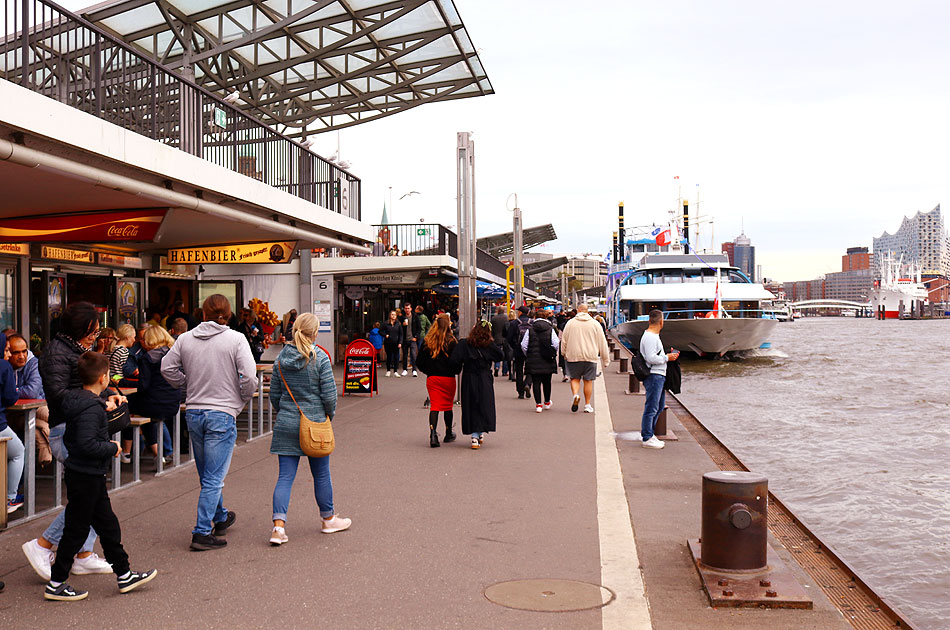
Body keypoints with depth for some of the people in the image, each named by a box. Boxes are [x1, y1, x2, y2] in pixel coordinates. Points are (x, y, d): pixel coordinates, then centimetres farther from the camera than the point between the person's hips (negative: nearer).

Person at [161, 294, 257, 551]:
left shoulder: (185, 339, 2)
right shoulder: (236, 340, -10)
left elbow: (167, 368, 5)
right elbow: (249, 378, -15)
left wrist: (189, 386, 14)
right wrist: (242, 400, 2)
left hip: (193, 412, 5)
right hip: (222, 414, -5)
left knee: (207, 474, 20)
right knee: (213, 478, 0)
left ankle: (220, 518, 39)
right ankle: (202, 533, -1)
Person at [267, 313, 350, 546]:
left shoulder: (281, 359, 2)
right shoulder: (320, 358, -11)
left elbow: (274, 394, 7)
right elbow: (329, 394, -11)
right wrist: (329, 415, 6)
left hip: (286, 425, 3)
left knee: (285, 476, 4)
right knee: (321, 474, 12)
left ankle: (279, 525, -8)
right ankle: (328, 519, 28)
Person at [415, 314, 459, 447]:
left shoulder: (427, 341, 1)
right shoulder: (451, 341, -9)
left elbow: (419, 361, 5)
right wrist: (455, 372, 9)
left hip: (432, 378, 2)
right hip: (448, 378, -2)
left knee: (434, 406, 2)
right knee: (448, 406, 14)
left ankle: (433, 433, -17)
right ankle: (448, 434, 28)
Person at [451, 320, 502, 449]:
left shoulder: (464, 344, -6)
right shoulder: (490, 345, -4)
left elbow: (455, 360, -13)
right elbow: (500, 356, 5)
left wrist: (457, 370, 5)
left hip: (469, 380, 0)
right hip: (485, 380, 0)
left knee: (472, 408, 5)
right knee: (484, 406, 11)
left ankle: (474, 436, -2)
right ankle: (481, 433, 10)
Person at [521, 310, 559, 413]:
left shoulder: (530, 330, -2)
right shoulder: (550, 329, -3)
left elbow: (523, 345, -4)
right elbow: (556, 344, -10)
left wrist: (527, 355, 10)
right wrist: (552, 354, 7)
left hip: (533, 360, -1)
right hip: (547, 362, 1)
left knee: (536, 382, 2)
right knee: (546, 381, 15)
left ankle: (538, 404, -4)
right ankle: (547, 402, 29)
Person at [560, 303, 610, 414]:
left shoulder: (570, 323, 0)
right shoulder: (595, 324, 3)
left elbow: (564, 340, 6)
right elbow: (602, 343, 5)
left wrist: (564, 354, 22)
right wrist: (606, 360, 12)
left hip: (573, 356, 0)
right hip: (590, 357, 0)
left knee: (575, 378, 11)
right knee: (588, 380, 8)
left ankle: (575, 394, -16)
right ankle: (587, 405, 10)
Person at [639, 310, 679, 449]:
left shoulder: (654, 336, 19)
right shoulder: (650, 337, -16)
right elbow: (651, 358, -23)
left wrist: (668, 355, 12)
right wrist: (667, 358, -13)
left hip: (659, 376, 11)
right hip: (653, 376, -11)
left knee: (659, 406, 17)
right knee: (651, 408, -6)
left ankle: (647, 432, 26)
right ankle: (647, 438, -1)